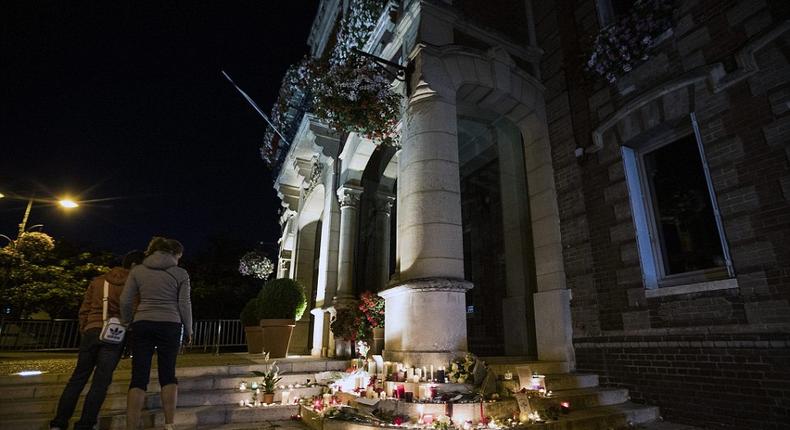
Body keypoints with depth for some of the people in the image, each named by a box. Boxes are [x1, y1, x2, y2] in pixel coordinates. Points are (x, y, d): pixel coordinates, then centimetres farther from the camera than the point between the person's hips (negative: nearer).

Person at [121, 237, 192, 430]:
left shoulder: (138, 270, 9)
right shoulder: (180, 273, 2)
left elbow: (125, 301, 5)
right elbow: (184, 304, 0)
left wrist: (127, 323, 19)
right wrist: (188, 330, 10)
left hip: (142, 325, 2)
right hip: (170, 325, -1)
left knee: (139, 376, 2)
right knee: (168, 373, 5)